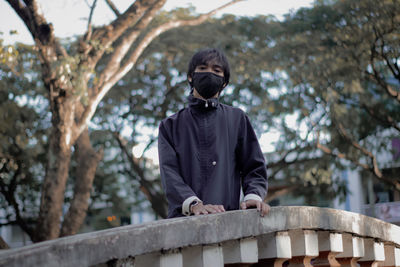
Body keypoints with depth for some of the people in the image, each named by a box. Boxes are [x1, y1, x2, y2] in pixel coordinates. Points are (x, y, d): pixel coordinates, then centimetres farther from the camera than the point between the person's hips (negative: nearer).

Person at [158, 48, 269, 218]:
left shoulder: (237, 119, 19)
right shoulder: (171, 125, 17)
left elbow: (254, 167, 15)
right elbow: (169, 172, 3)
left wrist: (253, 196, -7)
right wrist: (193, 204, -15)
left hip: (228, 217, 0)